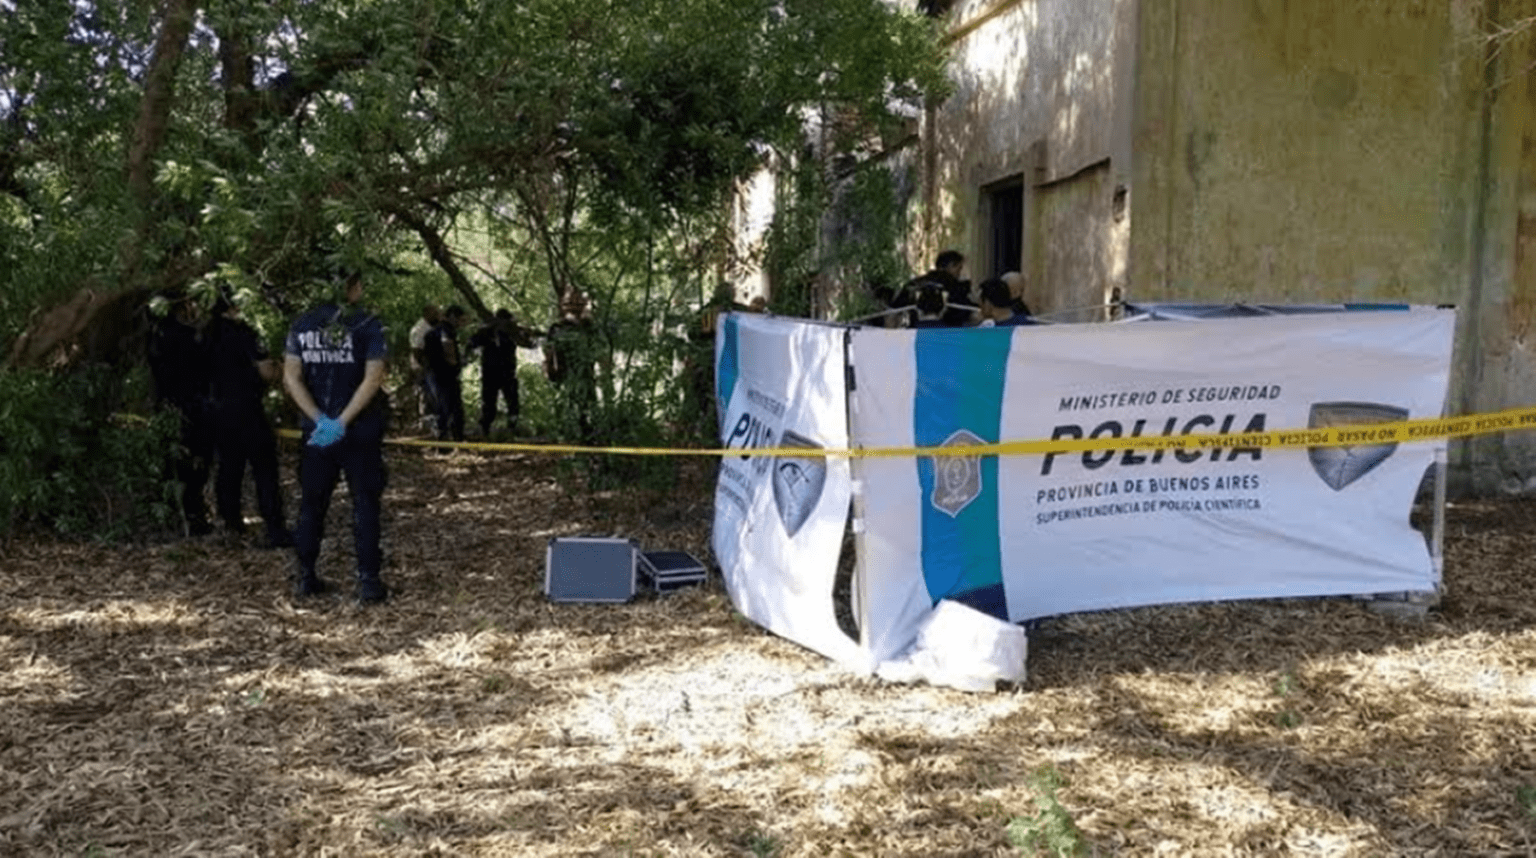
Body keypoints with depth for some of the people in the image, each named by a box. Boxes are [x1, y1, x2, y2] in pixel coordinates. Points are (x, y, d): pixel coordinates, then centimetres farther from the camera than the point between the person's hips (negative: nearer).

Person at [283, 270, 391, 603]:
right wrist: (342, 422, -16)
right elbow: (373, 379, -15)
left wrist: (321, 420, -9)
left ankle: (306, 577, 18)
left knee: (312, 502, 14)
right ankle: (368, 581, 3)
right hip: (361, 432, -3)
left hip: (316, 430, 3)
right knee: (365, 504, 4)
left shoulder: (301, 325, 3)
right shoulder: (368, 325, -7)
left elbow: (291, 378, -4)